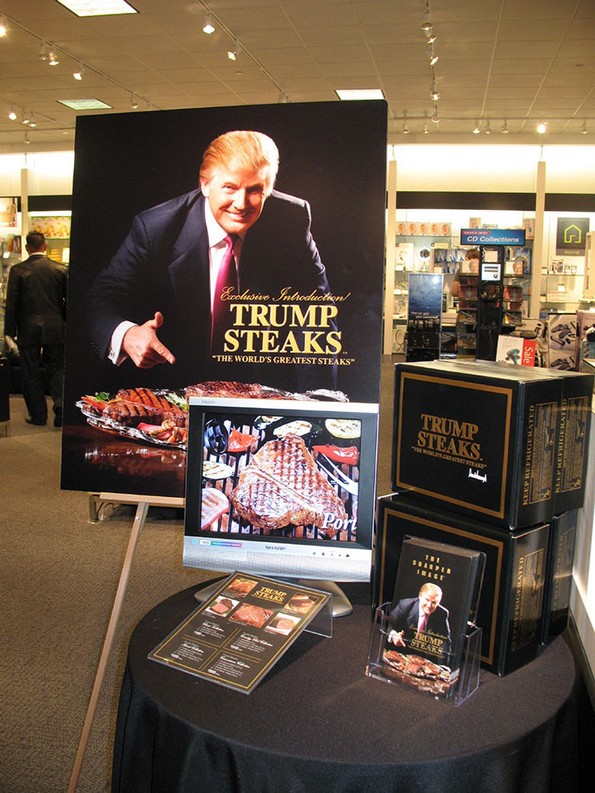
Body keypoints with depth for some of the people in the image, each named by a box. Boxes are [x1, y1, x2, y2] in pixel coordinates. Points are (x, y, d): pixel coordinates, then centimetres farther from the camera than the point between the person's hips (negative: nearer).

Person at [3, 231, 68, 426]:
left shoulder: (17, 270, -5)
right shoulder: (60, 269, -1)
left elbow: (11, 303, -5)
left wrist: (10, 331, 2)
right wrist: (67, 326, 14)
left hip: (28, 331, -1)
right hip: (55, 329, 2)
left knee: (31, 374, 9)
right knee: (57, 371, 12)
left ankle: (38, 416, 14)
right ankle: (61, 412, 0)